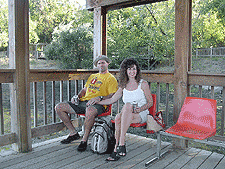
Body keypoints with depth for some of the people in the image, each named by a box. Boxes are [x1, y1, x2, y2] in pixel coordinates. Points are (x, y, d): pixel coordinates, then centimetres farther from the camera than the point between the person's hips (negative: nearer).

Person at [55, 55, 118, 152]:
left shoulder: (111, 78, 7)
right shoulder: (92, 76, 29)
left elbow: (113, 96, -6)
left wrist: (100, 98, -21)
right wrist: (77, 96, 10)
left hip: (98, 104, -7)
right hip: (83, 102, 7)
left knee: (90, 110, -43)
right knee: (59, 107, -5)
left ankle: (84, 140, -24)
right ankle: (73, 133, 3)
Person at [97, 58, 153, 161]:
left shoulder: (143, 84, 2)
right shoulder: (123, 86, 13)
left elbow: (150, 102, 3)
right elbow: (112, 100, 17)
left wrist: (139, 109, -16)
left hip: (141, 114, -3)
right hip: (127, 114, 3)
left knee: (128, 105, -37)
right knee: (117, 118, -33)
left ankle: (121, 145, -37)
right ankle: (117, 148, -27)